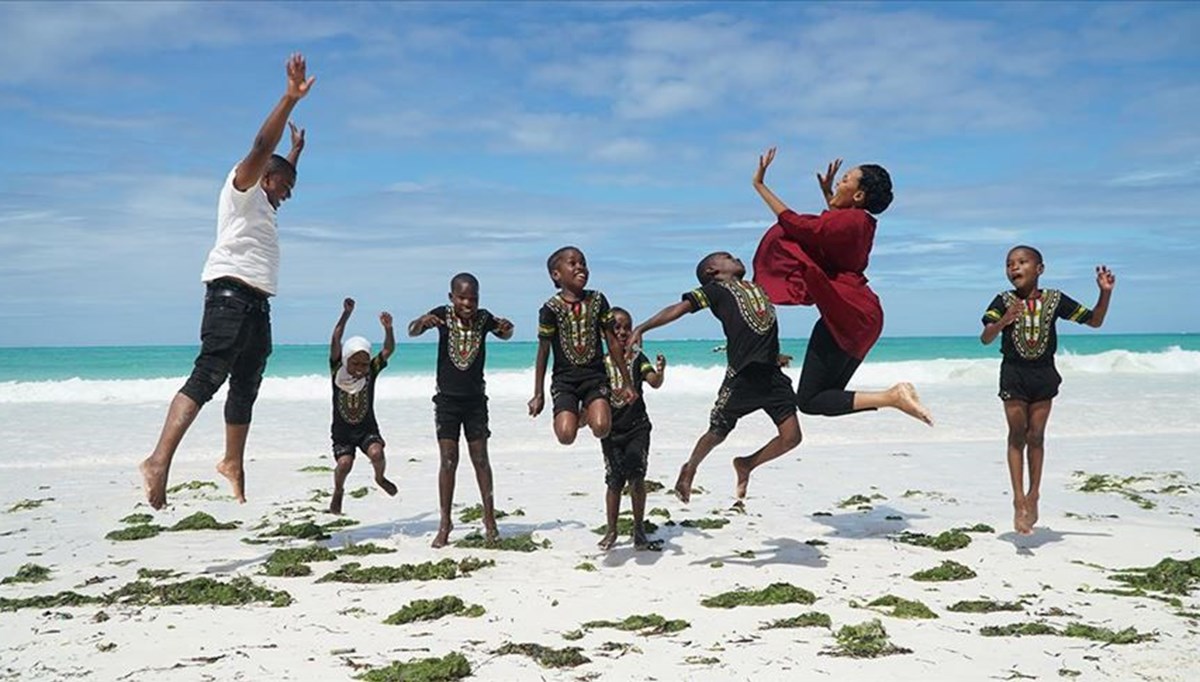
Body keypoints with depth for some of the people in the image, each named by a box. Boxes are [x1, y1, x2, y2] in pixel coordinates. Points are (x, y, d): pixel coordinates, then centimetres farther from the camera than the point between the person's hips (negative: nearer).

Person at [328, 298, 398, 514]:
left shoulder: (371, 371, -8)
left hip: (367, 428, 1)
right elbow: (335, 341, -23)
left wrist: (388, 328, -34)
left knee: (376, 453, -25)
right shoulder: (337, 371, -12)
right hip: (342, 431, -1)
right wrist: (346, 314, -30)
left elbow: (389, 350, -18)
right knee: (344, 463, -20)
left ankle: (380, 478, 9)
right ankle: (338, 492, 13)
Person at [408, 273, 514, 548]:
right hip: (447, 399, -1)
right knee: (448, 461, 0)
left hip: (475, 400, 1)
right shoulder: (443, 314, -8)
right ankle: (445, 523, 7)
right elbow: (412, 332, -14)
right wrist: (421, 322, -37)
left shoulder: (484, 318, -3)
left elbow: (505, 335, 13)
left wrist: (507, 328, -12)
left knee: (480, 459, 6)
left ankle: (489, 518, 15)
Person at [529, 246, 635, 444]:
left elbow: (613, 343, 8)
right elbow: (543, 352, 2)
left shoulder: (597, 300, 3)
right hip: (564, 379, -1)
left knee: (601, 428, -23)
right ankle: (573, 414, 17)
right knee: (566, 435, -19)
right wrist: (538, 395, 4)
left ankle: (588, 411, 13)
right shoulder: (552, 308, -6)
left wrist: (627, 383, 9)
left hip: (595, 376, 2)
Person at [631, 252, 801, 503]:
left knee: (791, 436, -5)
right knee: (717, 433, 6)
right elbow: (678, 309, -6)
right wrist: (642, 328, -15)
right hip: (742, 376, -5)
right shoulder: (715, 290, 5)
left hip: (772, 374, 5)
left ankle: (746, 465, 20)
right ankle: (689, 469, 36)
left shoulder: (759, 287, 22)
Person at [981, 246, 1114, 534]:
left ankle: (1033, 495, 21)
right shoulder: (1003, 301, -5)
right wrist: (1003, 321, -32)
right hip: (1014, 373, -1)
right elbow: (986, 338, -14)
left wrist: (1105, 293, -5)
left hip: (1044, 373, 1)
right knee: (1017, 435, -2)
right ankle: (1019, 500, 0)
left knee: (1036, 436, 8)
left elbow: (1094, 321, 9)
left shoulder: (1055, 300, 1)